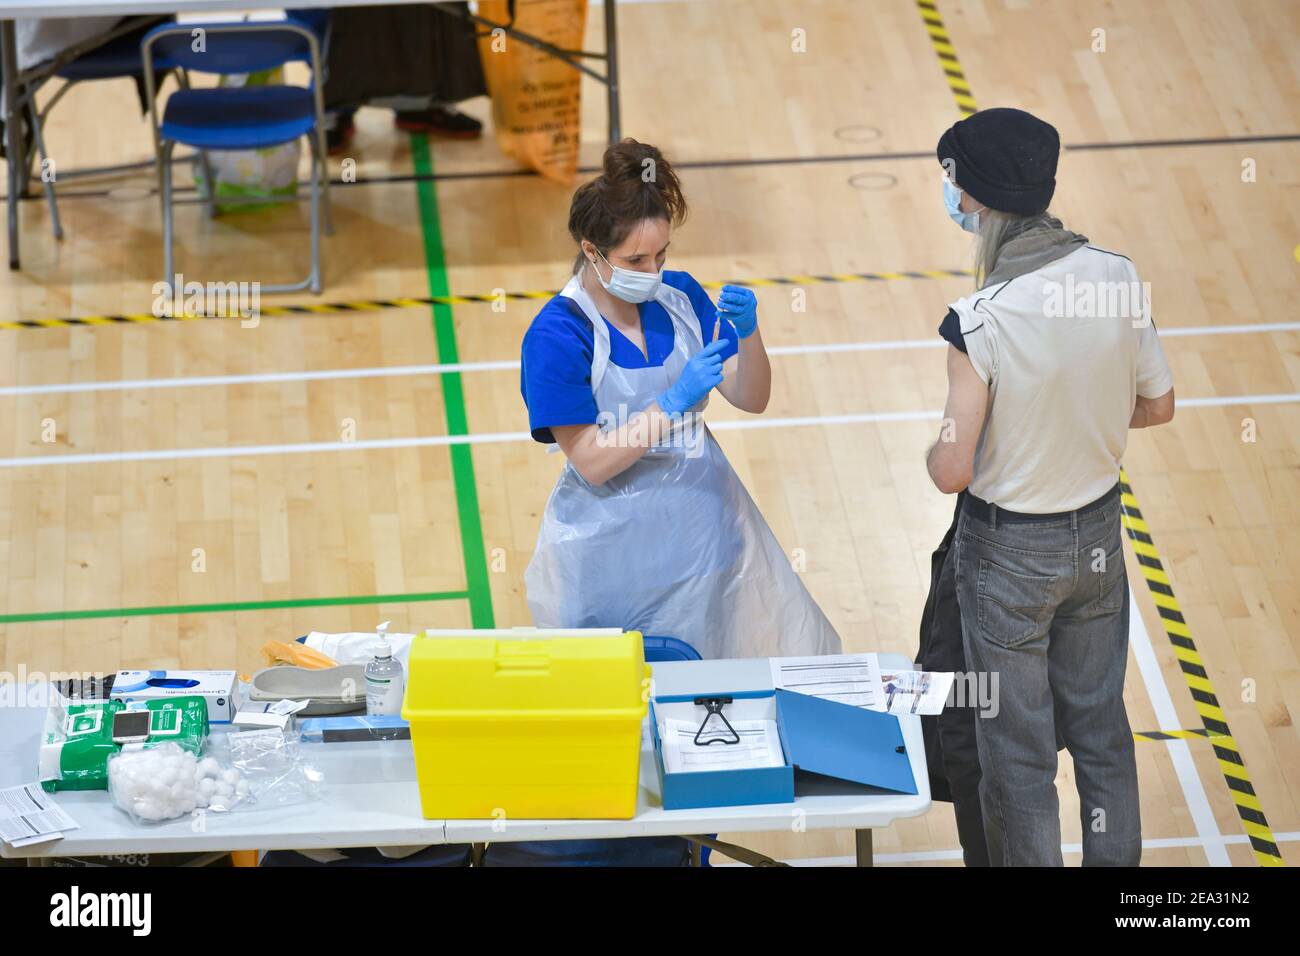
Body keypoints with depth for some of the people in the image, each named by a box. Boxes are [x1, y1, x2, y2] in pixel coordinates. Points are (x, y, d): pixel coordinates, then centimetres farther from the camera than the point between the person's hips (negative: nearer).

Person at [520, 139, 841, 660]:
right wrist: (676, 400, -27)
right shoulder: (556, 335, -17)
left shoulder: (679, 296, -1)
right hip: (615, 548, -5)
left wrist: (748, 333, -17)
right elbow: (591, 462, -19)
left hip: (703, 525, 5)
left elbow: (752, 399, 2)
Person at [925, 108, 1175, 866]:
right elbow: (1157, 405, 1)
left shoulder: (979, 323, -28)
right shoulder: (1118, 278, -13)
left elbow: (953, 472, -23)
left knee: (1018, 749, 12)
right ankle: (1116, 861, 36)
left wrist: (936, 451, 0)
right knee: (1101, 727, 22)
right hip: (1099, 534, 5)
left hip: (1009, 552, -5)